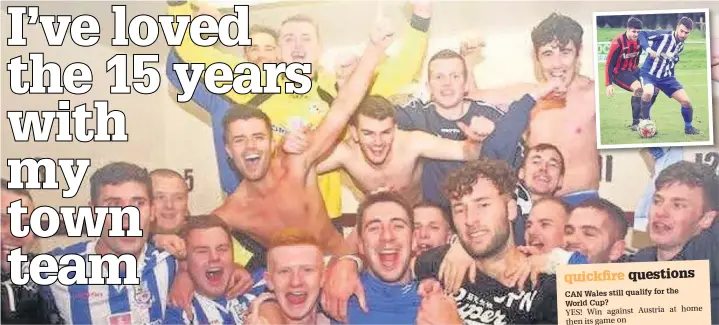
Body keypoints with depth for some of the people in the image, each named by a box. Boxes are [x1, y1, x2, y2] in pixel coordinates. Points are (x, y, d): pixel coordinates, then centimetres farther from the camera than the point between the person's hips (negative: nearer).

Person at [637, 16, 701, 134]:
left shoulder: (681, 46, 4)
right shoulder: (663, 35, -16)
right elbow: (641, 34, -18)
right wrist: (648, 49, -30)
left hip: (666, 78, 6)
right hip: (649, 74, -5)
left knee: (686, 101, -3)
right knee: (648, 93, -38)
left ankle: (688, 127, 23)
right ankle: (645, 121, -12)